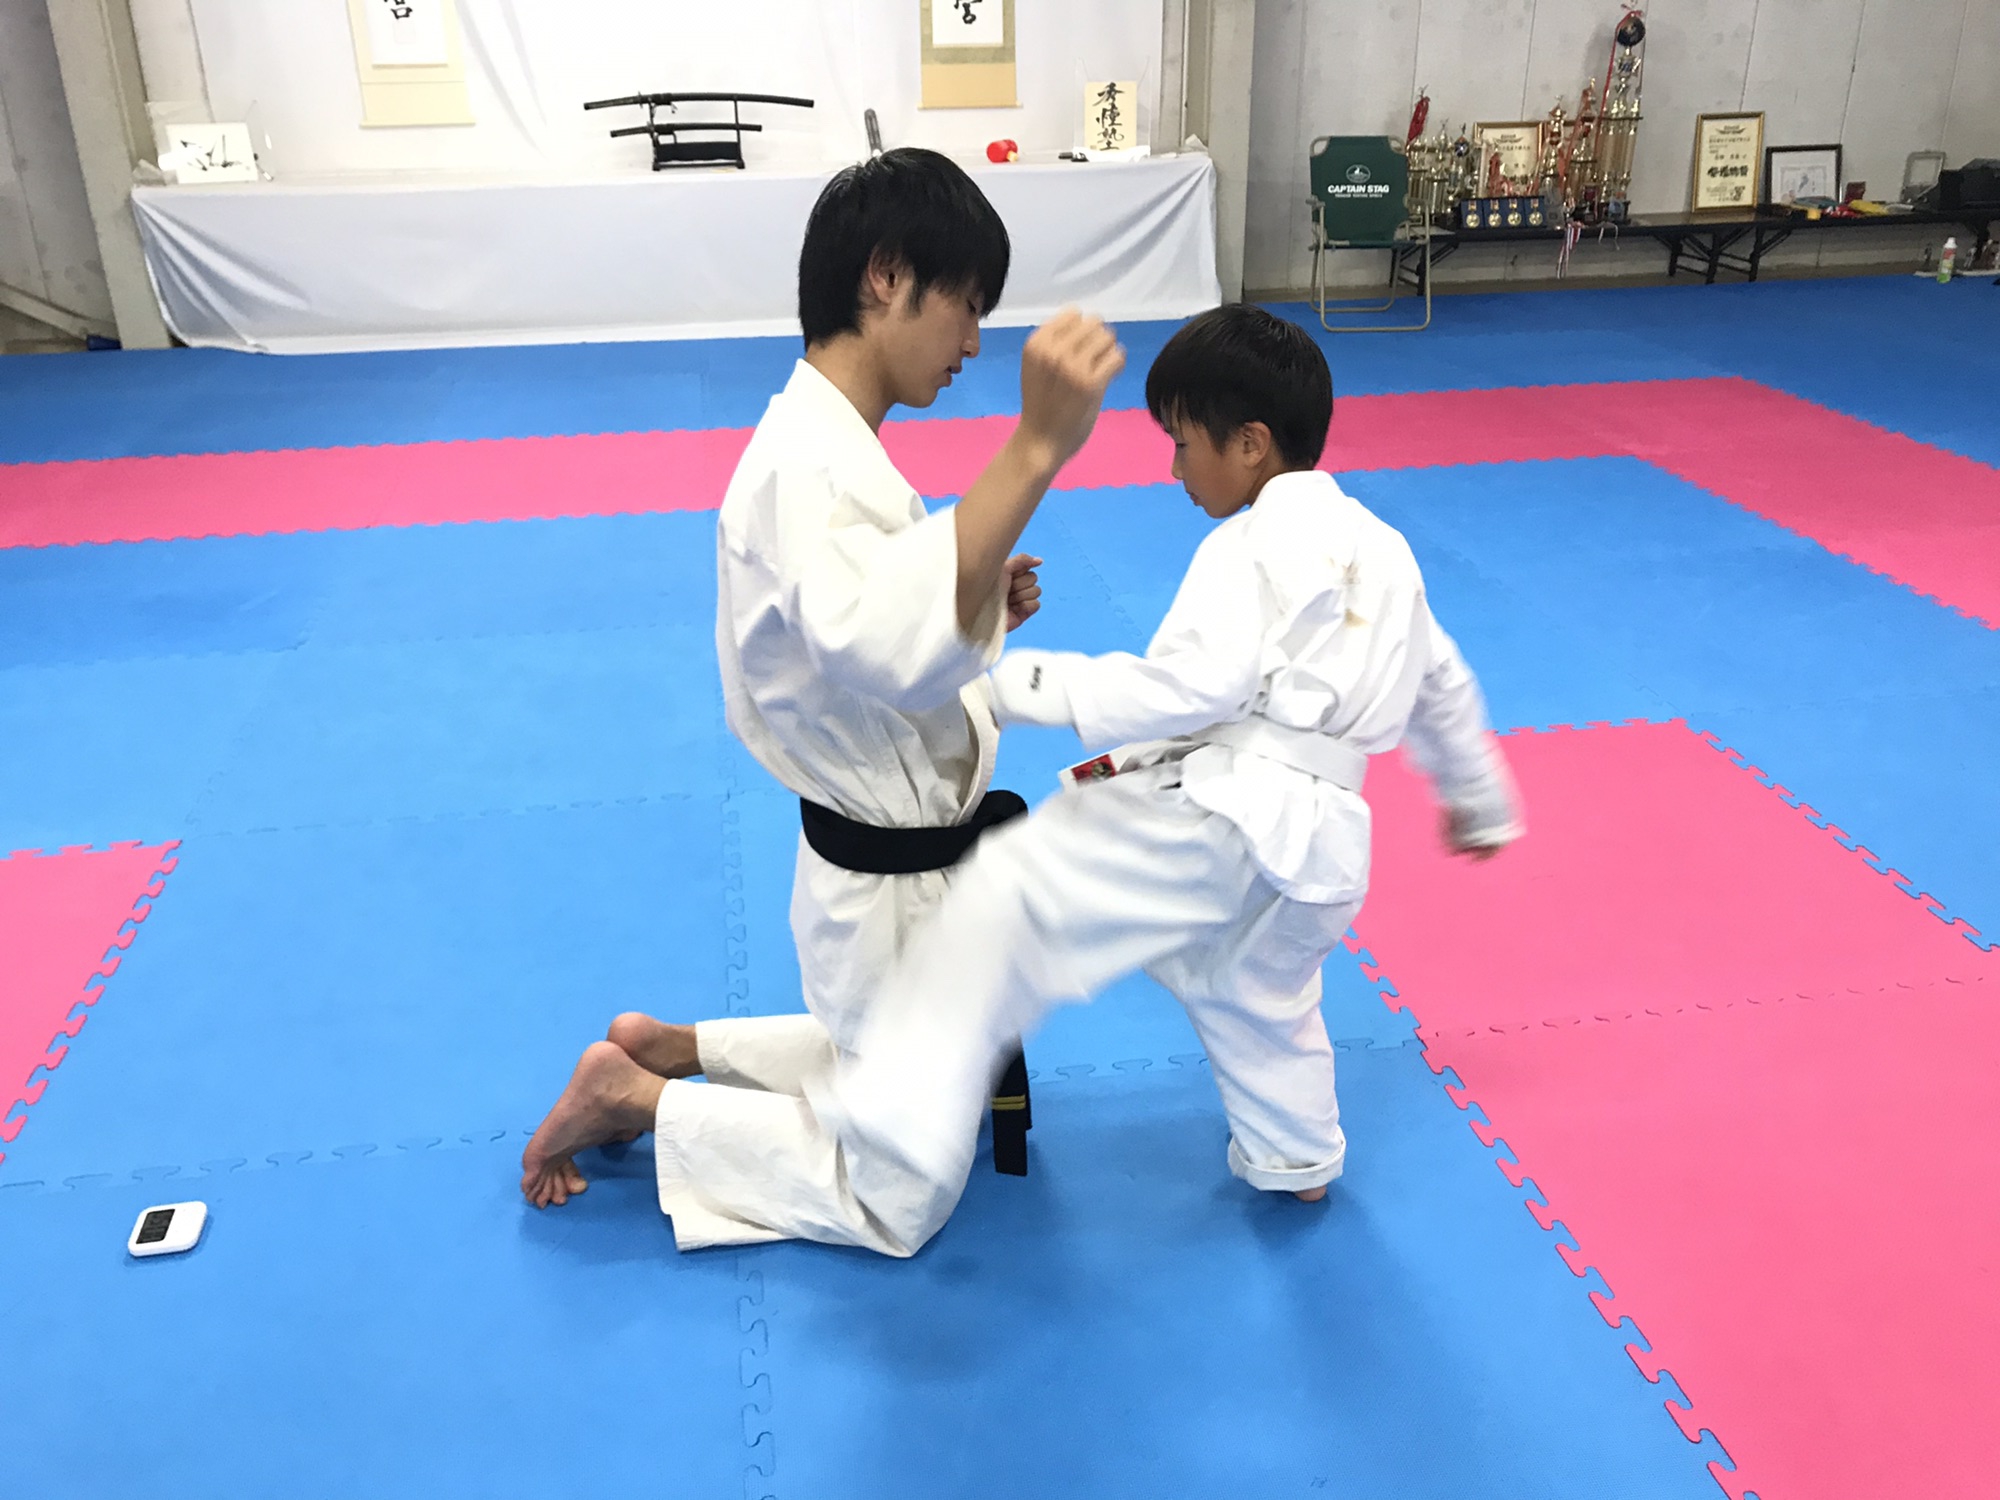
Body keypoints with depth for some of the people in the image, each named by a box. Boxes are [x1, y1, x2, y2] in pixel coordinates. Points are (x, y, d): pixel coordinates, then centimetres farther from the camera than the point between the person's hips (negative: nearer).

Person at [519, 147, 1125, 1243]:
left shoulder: (827, 446, 5)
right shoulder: (807, 466, -27)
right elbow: (893, 651, -47)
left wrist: (983, 607, -1)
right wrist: (1036, 450, -51)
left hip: (903, 856, 9)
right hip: (890, 891, -9)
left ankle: (662, 1048, 32)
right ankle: (631, 1100, 15)